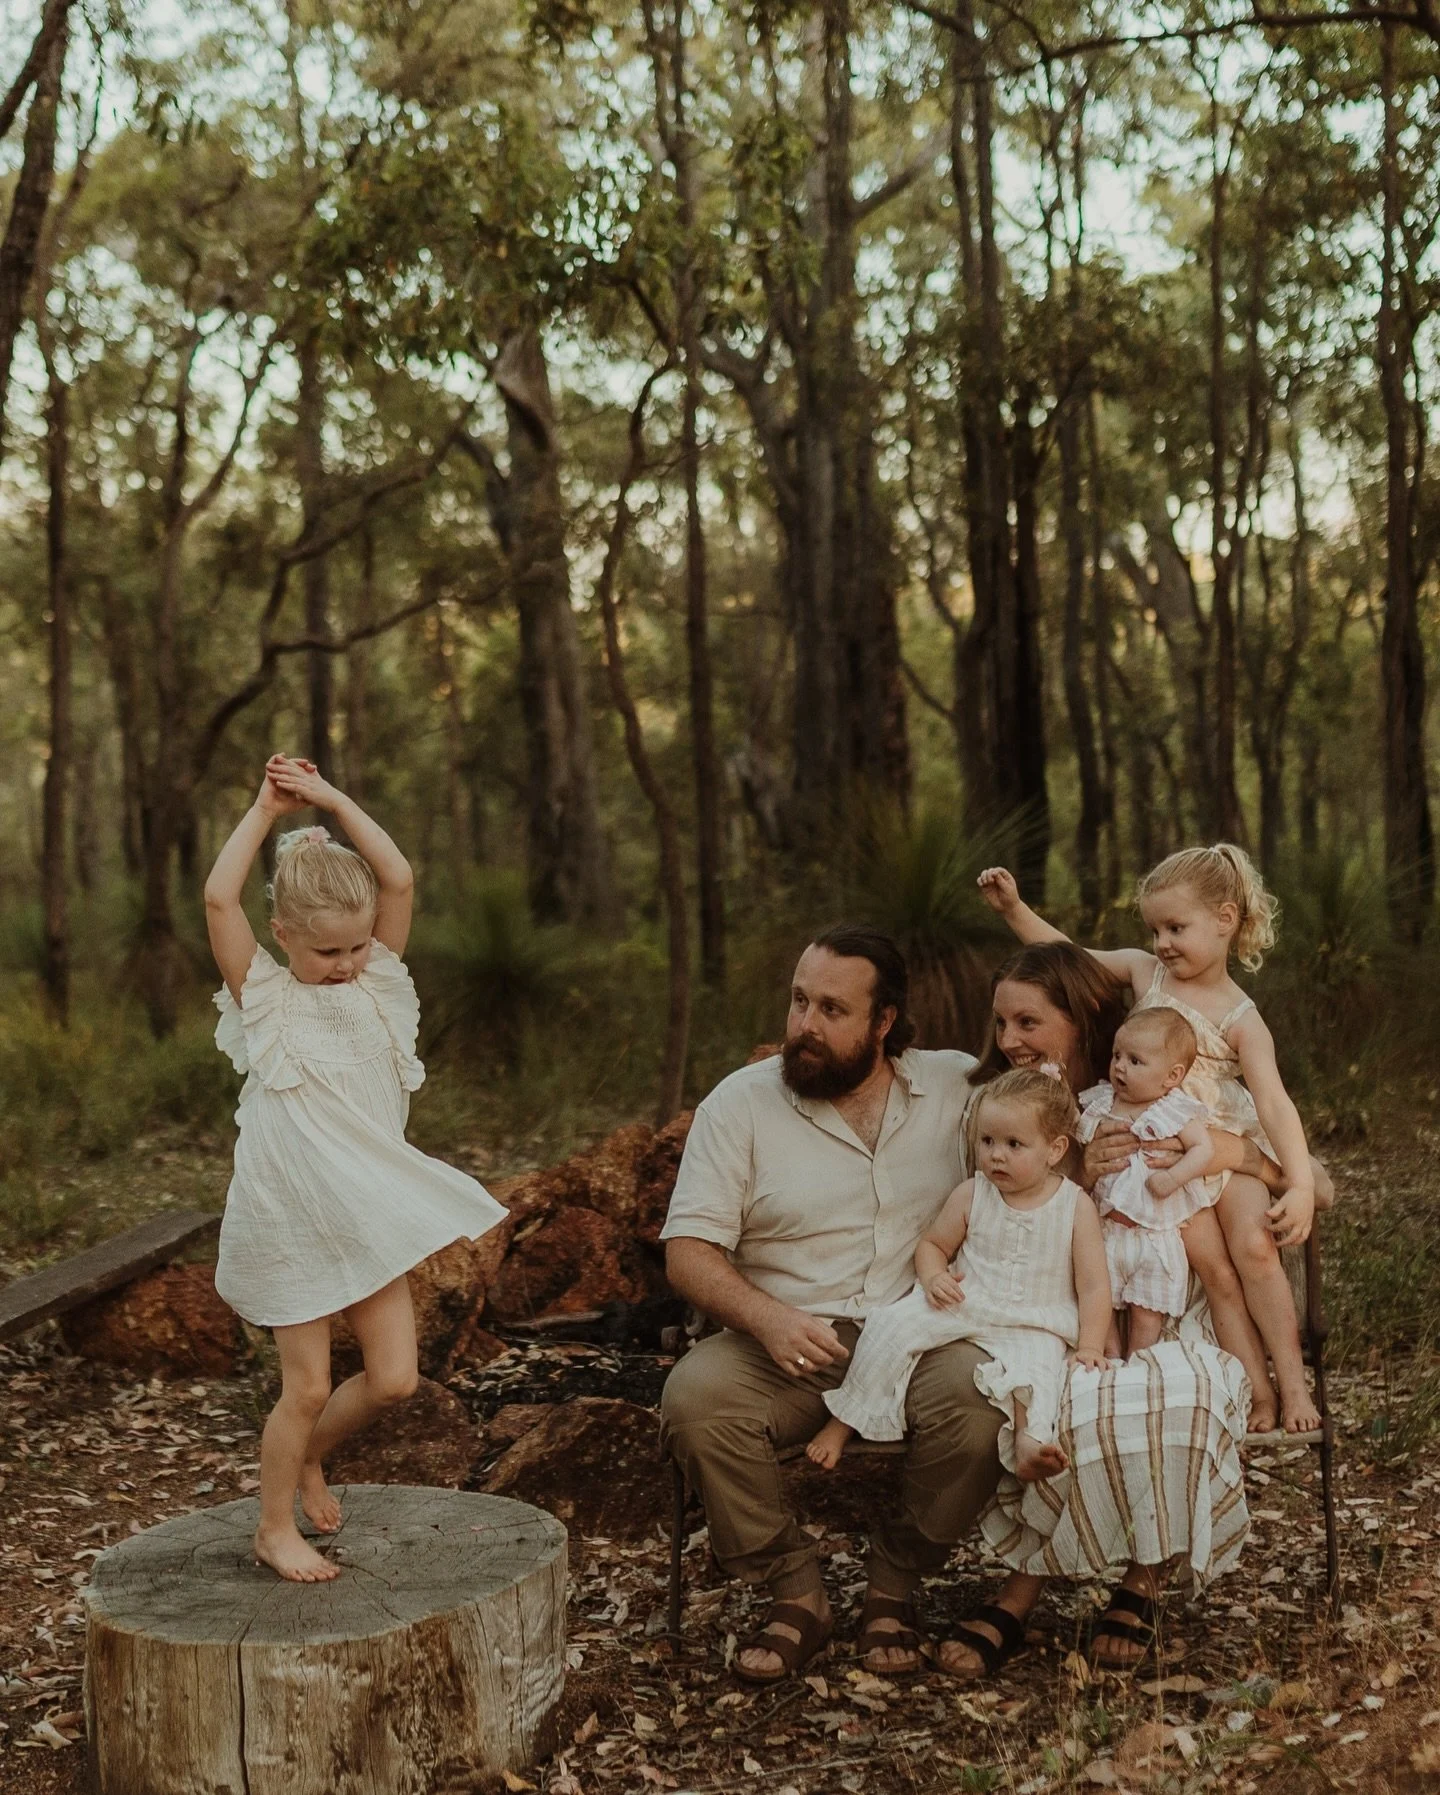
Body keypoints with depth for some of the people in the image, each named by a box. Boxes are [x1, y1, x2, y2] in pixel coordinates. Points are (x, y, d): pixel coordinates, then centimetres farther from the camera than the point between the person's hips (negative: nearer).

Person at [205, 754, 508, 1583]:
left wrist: (331, 798, -3)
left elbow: (399, 880, -6)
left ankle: (308, 1454, 30)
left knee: (394, 1376, 2)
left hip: (371, 1217, 4)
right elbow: (220, 899, -17)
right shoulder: (265, 999, -4)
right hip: (291, 1224, -4)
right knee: (308, 1384, 1)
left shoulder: (377, 984, 5)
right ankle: (276, 1527, 22)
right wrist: (266, 810, -8)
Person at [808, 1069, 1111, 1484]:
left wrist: (1089, 1347, -13)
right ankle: (844, 1420, -8)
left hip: (1035, 1324, -2)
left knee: (1034, 1364, -35)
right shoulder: (970, 1195, 2)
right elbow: (932, 1243, 13)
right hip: (962, 1302, 2)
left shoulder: (1076, 1206, -4)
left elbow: (1094, 1285, -3)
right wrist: (934, 1277, -9)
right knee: (891, 1325, -18)